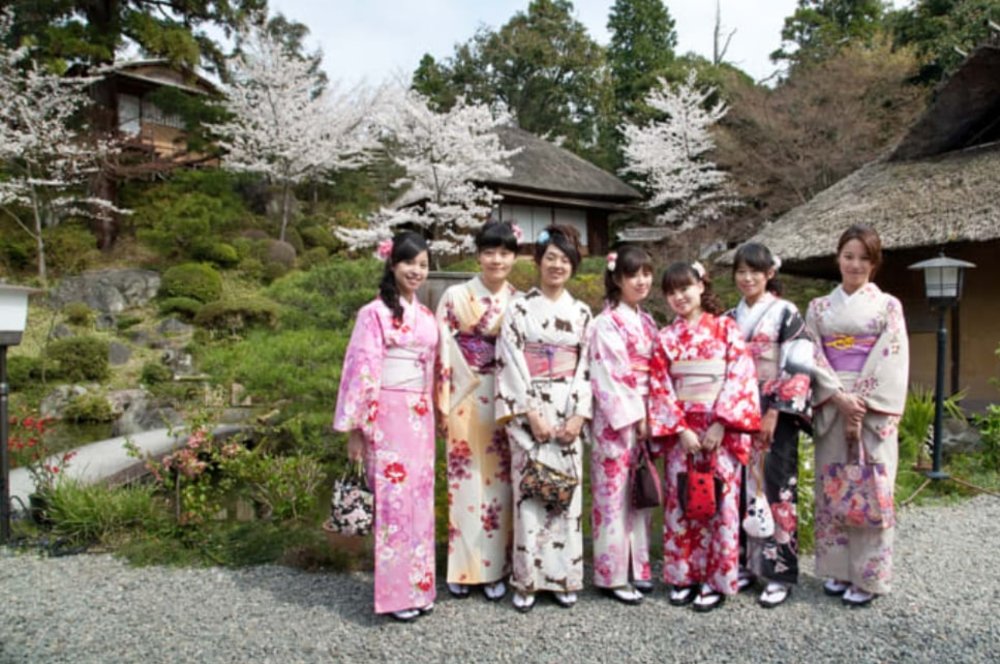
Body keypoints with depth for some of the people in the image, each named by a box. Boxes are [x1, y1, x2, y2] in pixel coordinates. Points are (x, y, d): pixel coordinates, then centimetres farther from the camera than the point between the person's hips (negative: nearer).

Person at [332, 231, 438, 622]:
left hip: (420, 418, 6)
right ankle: (397, 593, 11)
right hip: (387, 418, -6)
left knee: (420, 499, 11)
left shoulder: (426, 317, 13)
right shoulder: (375, 313, -7)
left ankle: (419, 586, 23)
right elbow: (361, 370, -11)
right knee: (394, 498, -2)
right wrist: (354, 428, -13)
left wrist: (435, 416, 16)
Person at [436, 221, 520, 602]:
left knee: (500, 482, 7)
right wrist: (443, 404, -7)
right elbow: (442, 351, -3)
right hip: (466, 400, -2)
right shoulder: (455, 296, -2)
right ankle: (463, 569, 18)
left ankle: (496, 568, 20)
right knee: (465, 482, 4)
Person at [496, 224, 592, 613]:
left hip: (569, 413, 3)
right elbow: (511, 363, -7)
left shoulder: (581, 312, 10)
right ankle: (527, 580, 11)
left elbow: (585, 366, 6)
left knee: (567, 492, 6)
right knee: (530, 493, -1)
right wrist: (532, 414, -13)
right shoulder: (520, 307, 0)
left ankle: (563, 578, 18)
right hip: (528, 412, -3)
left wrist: (579, 415, -6)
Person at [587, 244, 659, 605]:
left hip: (643, 417, 8)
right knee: (614, 494, -1)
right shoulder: (607, 323, -10)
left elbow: (654, 372, 15)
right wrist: (634, 416, -15)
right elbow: (610, 376, -16)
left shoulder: (646, 321, 13)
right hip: (616, 418, -7)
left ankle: (636, 567, 24)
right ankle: (612, 574, 10)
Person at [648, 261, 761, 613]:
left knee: (720, 502, 2)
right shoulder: (666, 338, 8)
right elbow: (660, 388, 2)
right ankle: (683, 575, 19)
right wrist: (681, 429, -9)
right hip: (681, 431, 2)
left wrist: (720, 424, -14)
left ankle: (717, 580, 14)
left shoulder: (726, 328, 1)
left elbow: (740, 377, -6)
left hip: (721, 430, -2)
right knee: (680, 501, 6)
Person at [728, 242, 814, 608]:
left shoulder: (786, 313, -4)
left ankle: (779, 571, 7)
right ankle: (747, 563, 19)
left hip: (776, 415, -5)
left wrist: (775, 412, -16)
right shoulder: (731, 318, 12)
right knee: (742, 488, 8)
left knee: (776, 489, -3)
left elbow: (797, 369, -10)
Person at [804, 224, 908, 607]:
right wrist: (839, 397, -13)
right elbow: (813, 356, 1)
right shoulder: (819, 307, 9)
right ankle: (838, 569, 20)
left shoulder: (888, 306, 3)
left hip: (873, 412, -2)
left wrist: (862, 404, -13)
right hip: (831, 409, 3)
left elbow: (892, 361, -5)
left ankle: (868, 576, 12)